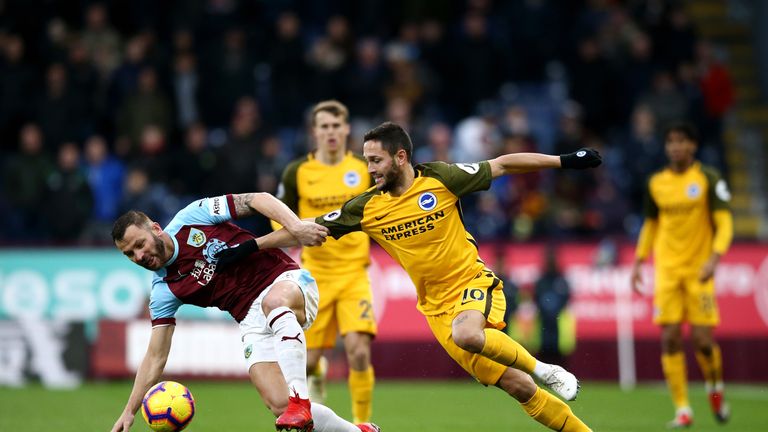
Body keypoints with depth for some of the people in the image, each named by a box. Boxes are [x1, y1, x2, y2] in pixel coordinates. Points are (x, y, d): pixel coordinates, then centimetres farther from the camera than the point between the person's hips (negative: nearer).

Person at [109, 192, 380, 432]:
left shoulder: (192, 217, -3)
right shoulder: (163, 291, 5)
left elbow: (258, 200, -4)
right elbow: (155, 356, 7)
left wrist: (296, 226, -19)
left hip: (286, 281, -4)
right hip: (253, 320, 4)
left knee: (275, 300, -41)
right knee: (279, 405, -17)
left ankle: (299, 398, -47)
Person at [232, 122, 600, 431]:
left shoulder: (440, 179, -8)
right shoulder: (366, 208, -2)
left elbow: (503, 165, 0)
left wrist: (565, 161, 0)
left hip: (473, 282, -3)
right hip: (437, 306, 3)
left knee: (466, 335, -37)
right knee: (518, 387, -4)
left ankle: (544, 370, -15)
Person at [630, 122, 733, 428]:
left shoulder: (708, 179, -3)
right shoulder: (656, 183, 8)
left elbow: (724, 223, -6)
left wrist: (714, 258, -20)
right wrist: (638, 262, 13)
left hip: (698, 271, -3)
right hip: (667, 271, 3)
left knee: (703, 339, -8)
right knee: (670, 338, -7)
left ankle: (715, 388, 22)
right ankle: (682, 410, -2)